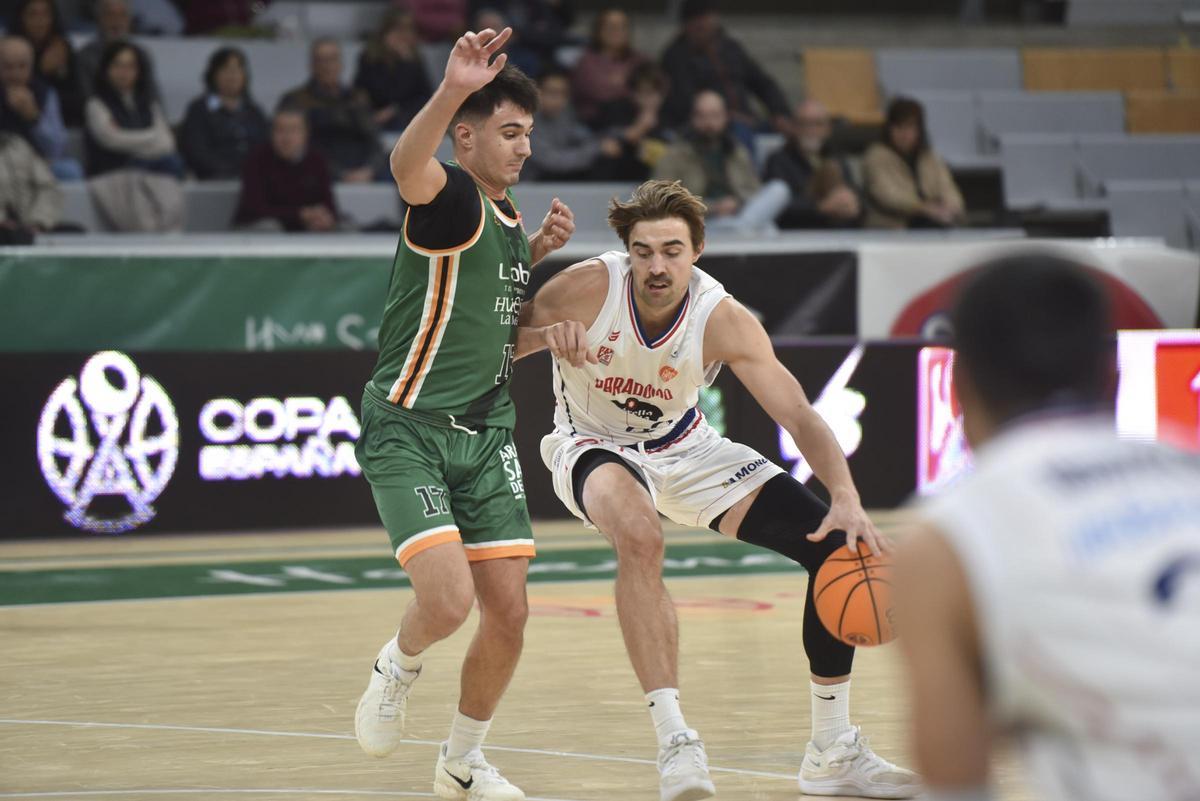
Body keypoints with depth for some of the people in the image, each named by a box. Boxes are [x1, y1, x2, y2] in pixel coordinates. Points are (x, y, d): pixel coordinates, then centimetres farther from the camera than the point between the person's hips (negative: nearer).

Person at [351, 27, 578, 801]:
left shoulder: (507, 216, 14)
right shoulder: (451, 200, -12)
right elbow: (408, 165, -38)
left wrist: (539, 249, 13)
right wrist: (451, 92, -57)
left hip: (488, 433, 8)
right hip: (409, 430, -8)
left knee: (509, 614, 3)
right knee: (449, 599, -22)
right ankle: (400, 667, 13)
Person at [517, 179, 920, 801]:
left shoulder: (723, 321, -22)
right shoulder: (588, 289, -25)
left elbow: (799, 418, -23)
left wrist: (848, 501, -39)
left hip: (684, 449, 4)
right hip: (594, 446, -4)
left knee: (838, 549, -6)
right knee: (640, 535, -40)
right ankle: (675, 743, -39)